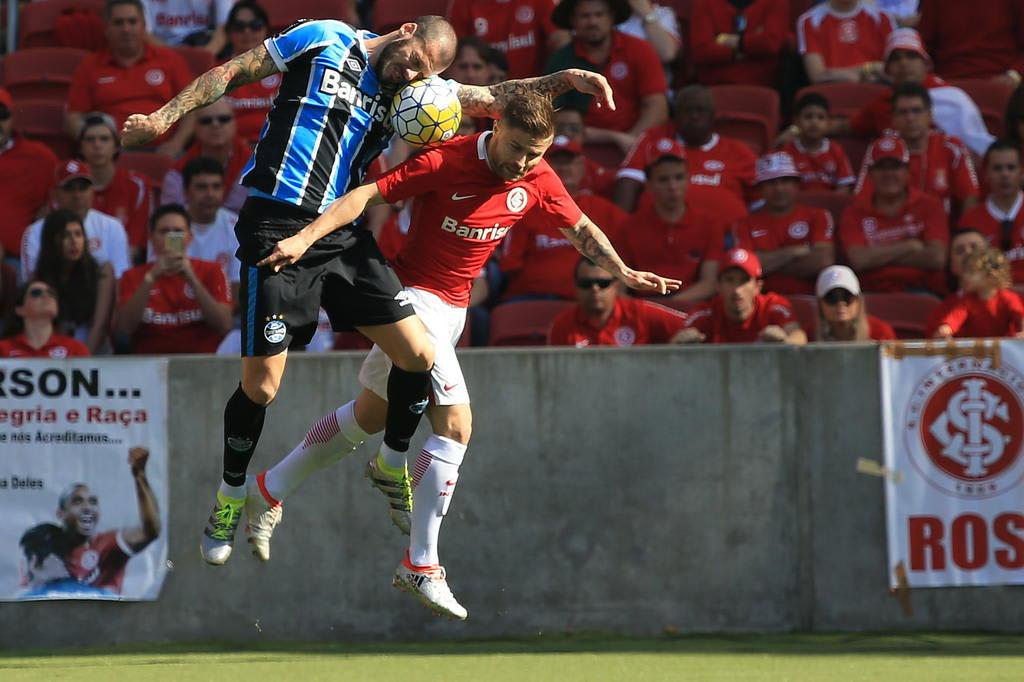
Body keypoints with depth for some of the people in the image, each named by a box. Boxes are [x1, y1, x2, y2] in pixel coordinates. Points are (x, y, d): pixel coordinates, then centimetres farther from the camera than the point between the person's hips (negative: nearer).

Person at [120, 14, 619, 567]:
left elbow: (492, 98, 5)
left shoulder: (414, 91, 11)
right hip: (275, 227, -5)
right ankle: (230, 496, 17)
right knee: (261, 383, -7)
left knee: (419, 356, -2)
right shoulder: (324, 40, -1)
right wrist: (164, 117, -5)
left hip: (343, 237, 5)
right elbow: (233, 73, 3)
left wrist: (567, 80, -8)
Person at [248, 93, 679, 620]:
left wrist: (624, 273, -6)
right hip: (416, 295, -8)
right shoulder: (446, 163, -22)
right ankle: (421, 563, -12)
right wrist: (305, 237, -33)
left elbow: (581, 229, 10)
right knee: (455, 424, -18)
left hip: (454, 308, 8)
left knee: (371, 415, 21)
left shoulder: (537, 180, -3)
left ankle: (270, 491, 37)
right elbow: (367, 195, -23)